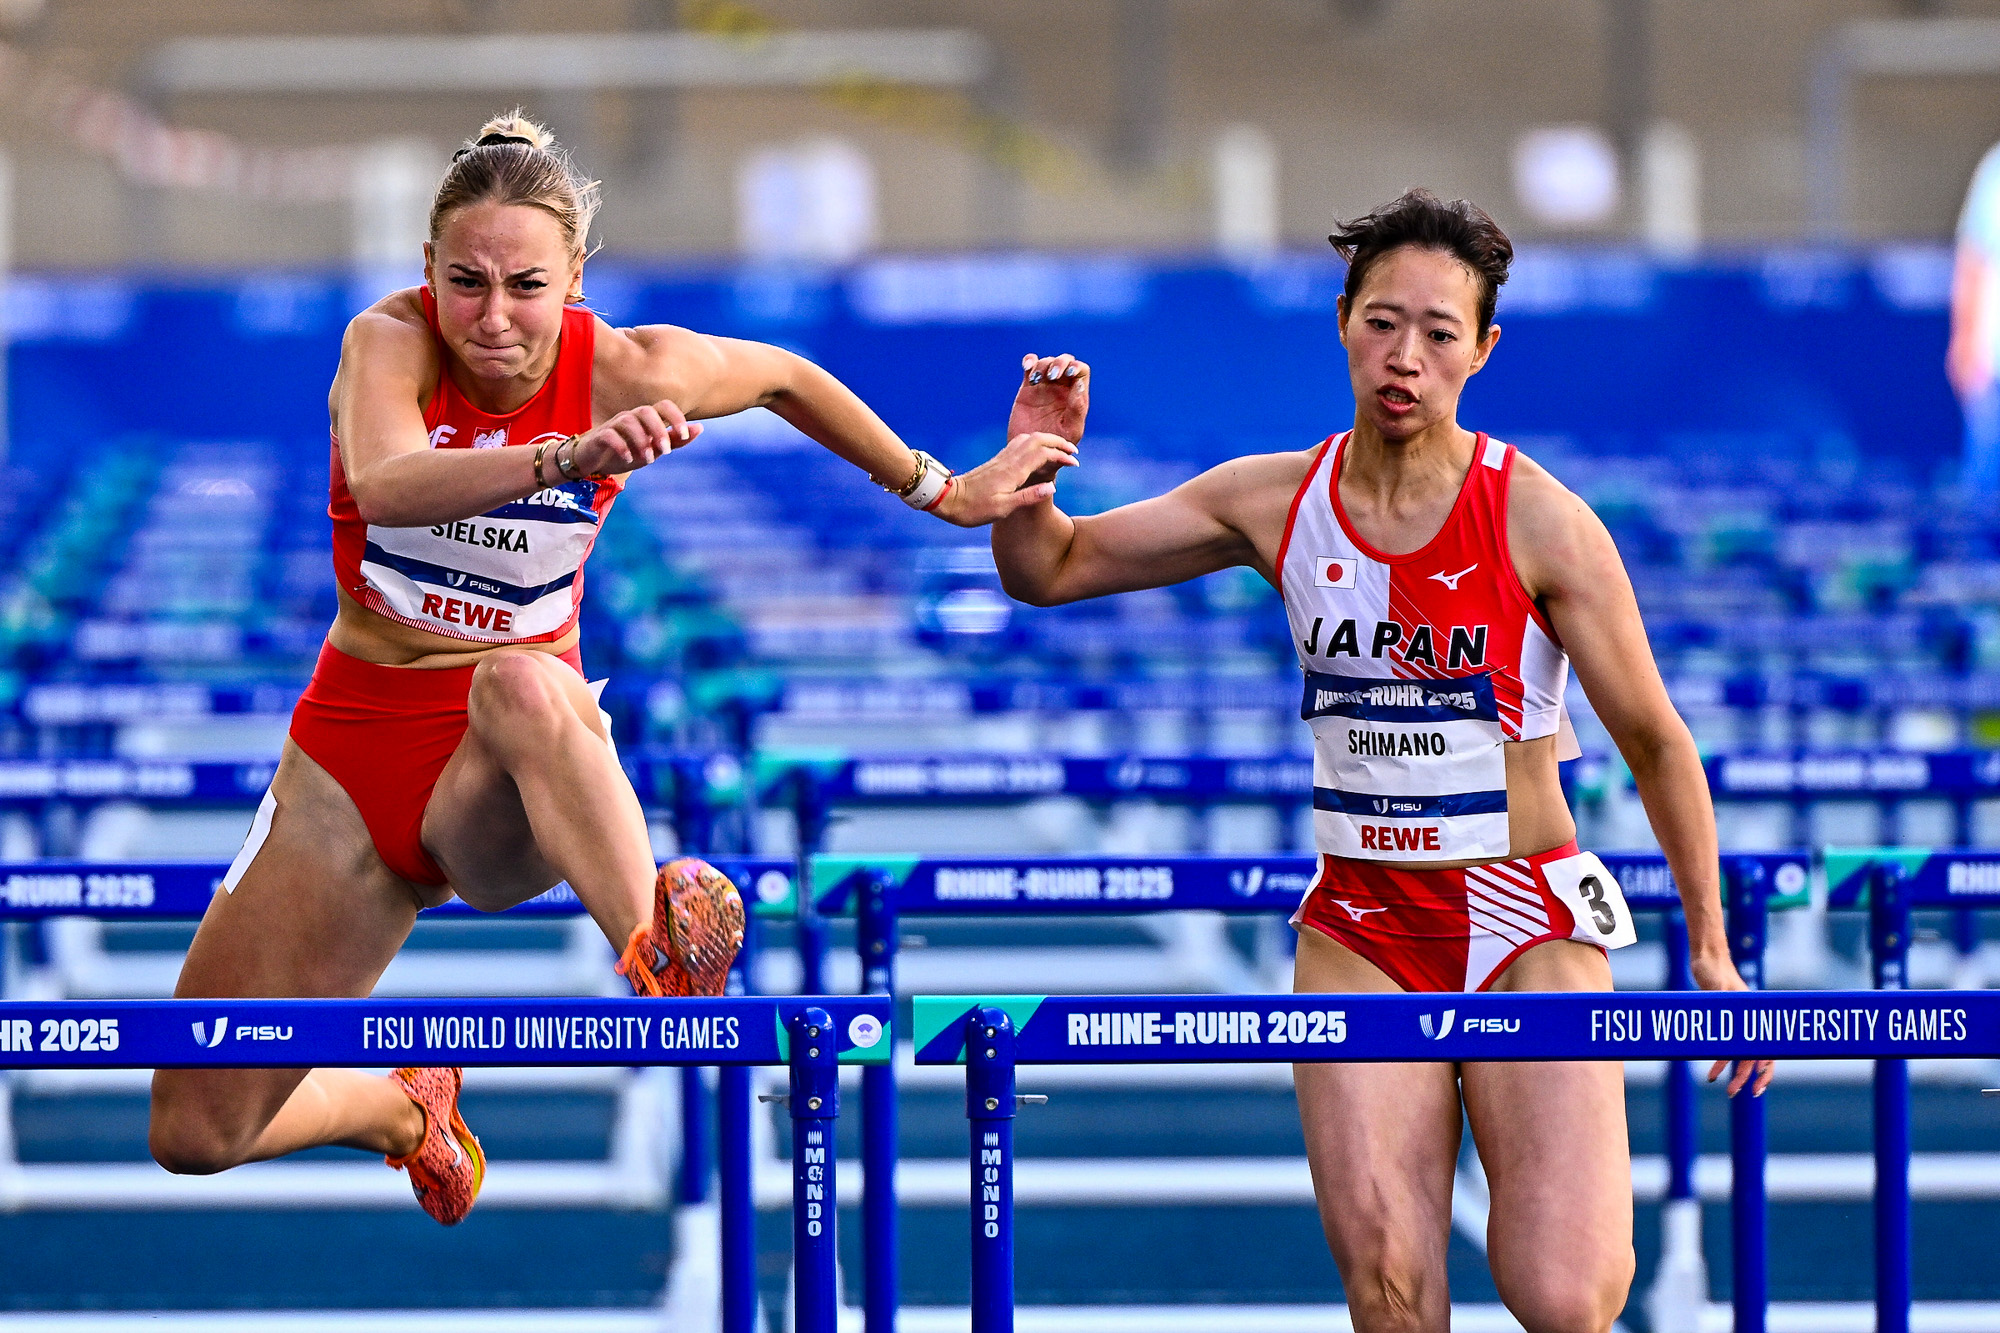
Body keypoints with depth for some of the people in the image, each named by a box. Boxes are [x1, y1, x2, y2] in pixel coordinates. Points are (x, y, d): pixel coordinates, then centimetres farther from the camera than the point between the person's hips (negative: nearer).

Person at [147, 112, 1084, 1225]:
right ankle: (402, 1103, 32)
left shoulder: (623, 371, -10)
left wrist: (944, 495, 16)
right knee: (197, 1134, -1)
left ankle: (660, 965, -53)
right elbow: (385, 485, -38)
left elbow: (789, 380, 12)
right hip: (349, 755, 2)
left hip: (511, 772, -2)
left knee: (522, 679, -41)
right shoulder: (391, 342, -15)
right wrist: (568, 458, -53)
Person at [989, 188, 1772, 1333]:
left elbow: (1654, 740, -2)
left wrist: (1713, 952, -1)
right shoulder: (1278, 501, 1)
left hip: (1527, 921, -3)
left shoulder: (1540, 523, -10)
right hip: (1358, 932, 3)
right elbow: (1045, 572, 9)